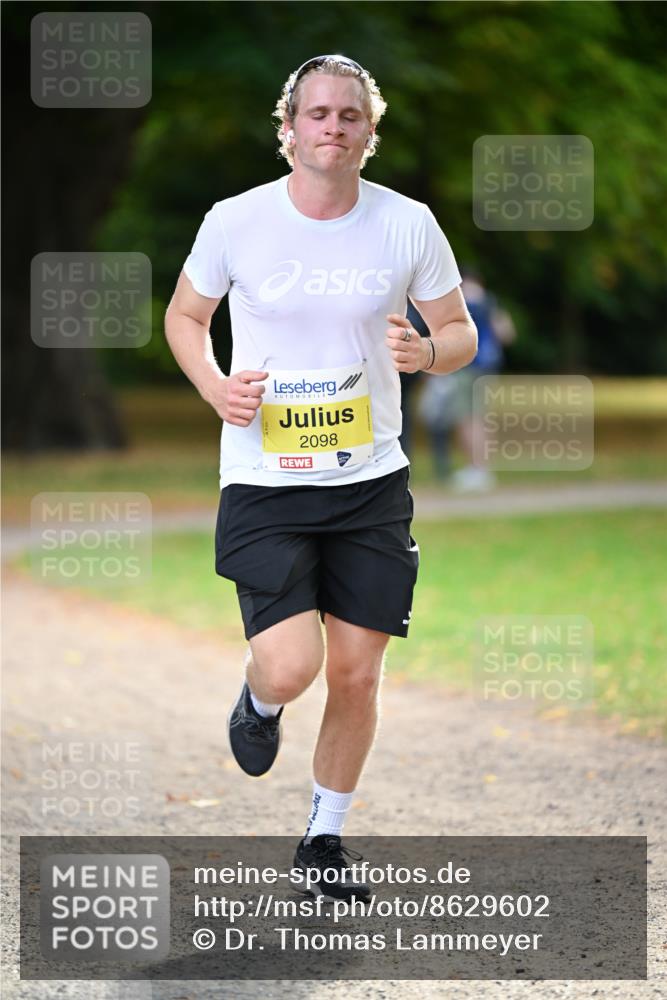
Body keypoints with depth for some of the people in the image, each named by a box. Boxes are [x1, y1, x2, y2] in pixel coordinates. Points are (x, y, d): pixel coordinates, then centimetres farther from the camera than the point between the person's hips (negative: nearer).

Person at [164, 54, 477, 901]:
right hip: (263, 482, -2)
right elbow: (184, 317, 10)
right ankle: (258, 701, 23)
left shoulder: (408, 225, -2)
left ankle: (324, 839, 26)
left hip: (371, 483, 2)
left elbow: (461, 335, 9)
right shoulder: (235, 222, -6)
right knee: (290, 668, -16)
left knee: (356, 674, 4)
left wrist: (427, 353, -15)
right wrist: (215, 387, -10)